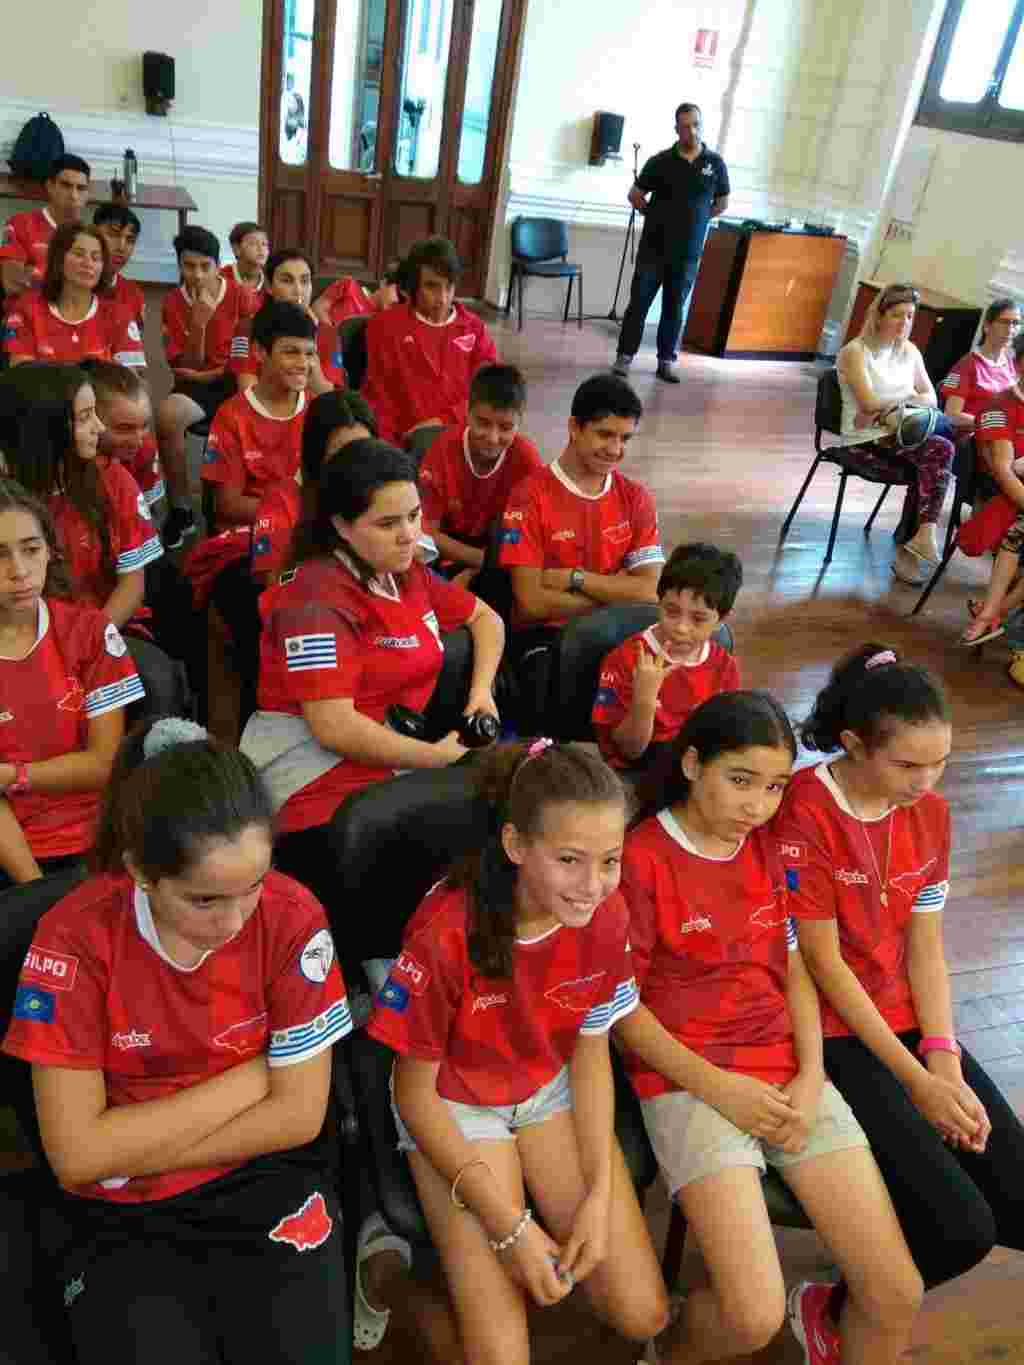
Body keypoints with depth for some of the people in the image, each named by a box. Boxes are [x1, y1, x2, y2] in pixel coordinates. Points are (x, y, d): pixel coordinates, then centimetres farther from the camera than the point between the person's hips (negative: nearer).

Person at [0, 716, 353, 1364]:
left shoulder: (291, 916, -16)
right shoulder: (75, 936, -17)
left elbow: (298, 1114, -12)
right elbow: (78, 1154, -16)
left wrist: (131, 1153, -13)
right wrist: (248, 1077, -15)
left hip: (265, 1182, 0)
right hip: (117, 1217, 0)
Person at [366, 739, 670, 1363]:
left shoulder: (607, 915, -19)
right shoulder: (446, 932, -32)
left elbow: (591, 1055, -3)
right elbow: (415, 1092, -17)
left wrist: (599, 1194, -12)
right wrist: (508, 1224, -18)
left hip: (552, 1092, 4)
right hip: (455, 1109, -3)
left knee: (643, 1315, -3)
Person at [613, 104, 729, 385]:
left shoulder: (715, 163, 0)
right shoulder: (660, 161, -3)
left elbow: (722, 204, 12)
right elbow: (635, 195, 8)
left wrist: (693, 219, 9)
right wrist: (655, 216, 7)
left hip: (688, 251, 1)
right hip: (653, 247, -1)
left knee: (674, 308, 7)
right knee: (639, 303, 2)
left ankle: (666, 361, 15)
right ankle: (625, 356, 10)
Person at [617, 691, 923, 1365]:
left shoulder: (772, 847, 9)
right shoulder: (640, 857, -10)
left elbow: (795, 969, 10)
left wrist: (811, 1078, -4)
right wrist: (716, 1086, -13)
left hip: (789, 1074, 5)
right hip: (688, 1081, -5)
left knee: (899, 1297, -3)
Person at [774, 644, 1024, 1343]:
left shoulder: (930, 813, 2)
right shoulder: (803, 813, -20)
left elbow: (925, 945, 3)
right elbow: (825, 963, -17)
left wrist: (944, 1059, -9)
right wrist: (916, 1080, -14)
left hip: (908, 1020, 7)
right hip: (832, 1033, -7)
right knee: (961, 1228, -15)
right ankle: (843, 1312, 13)